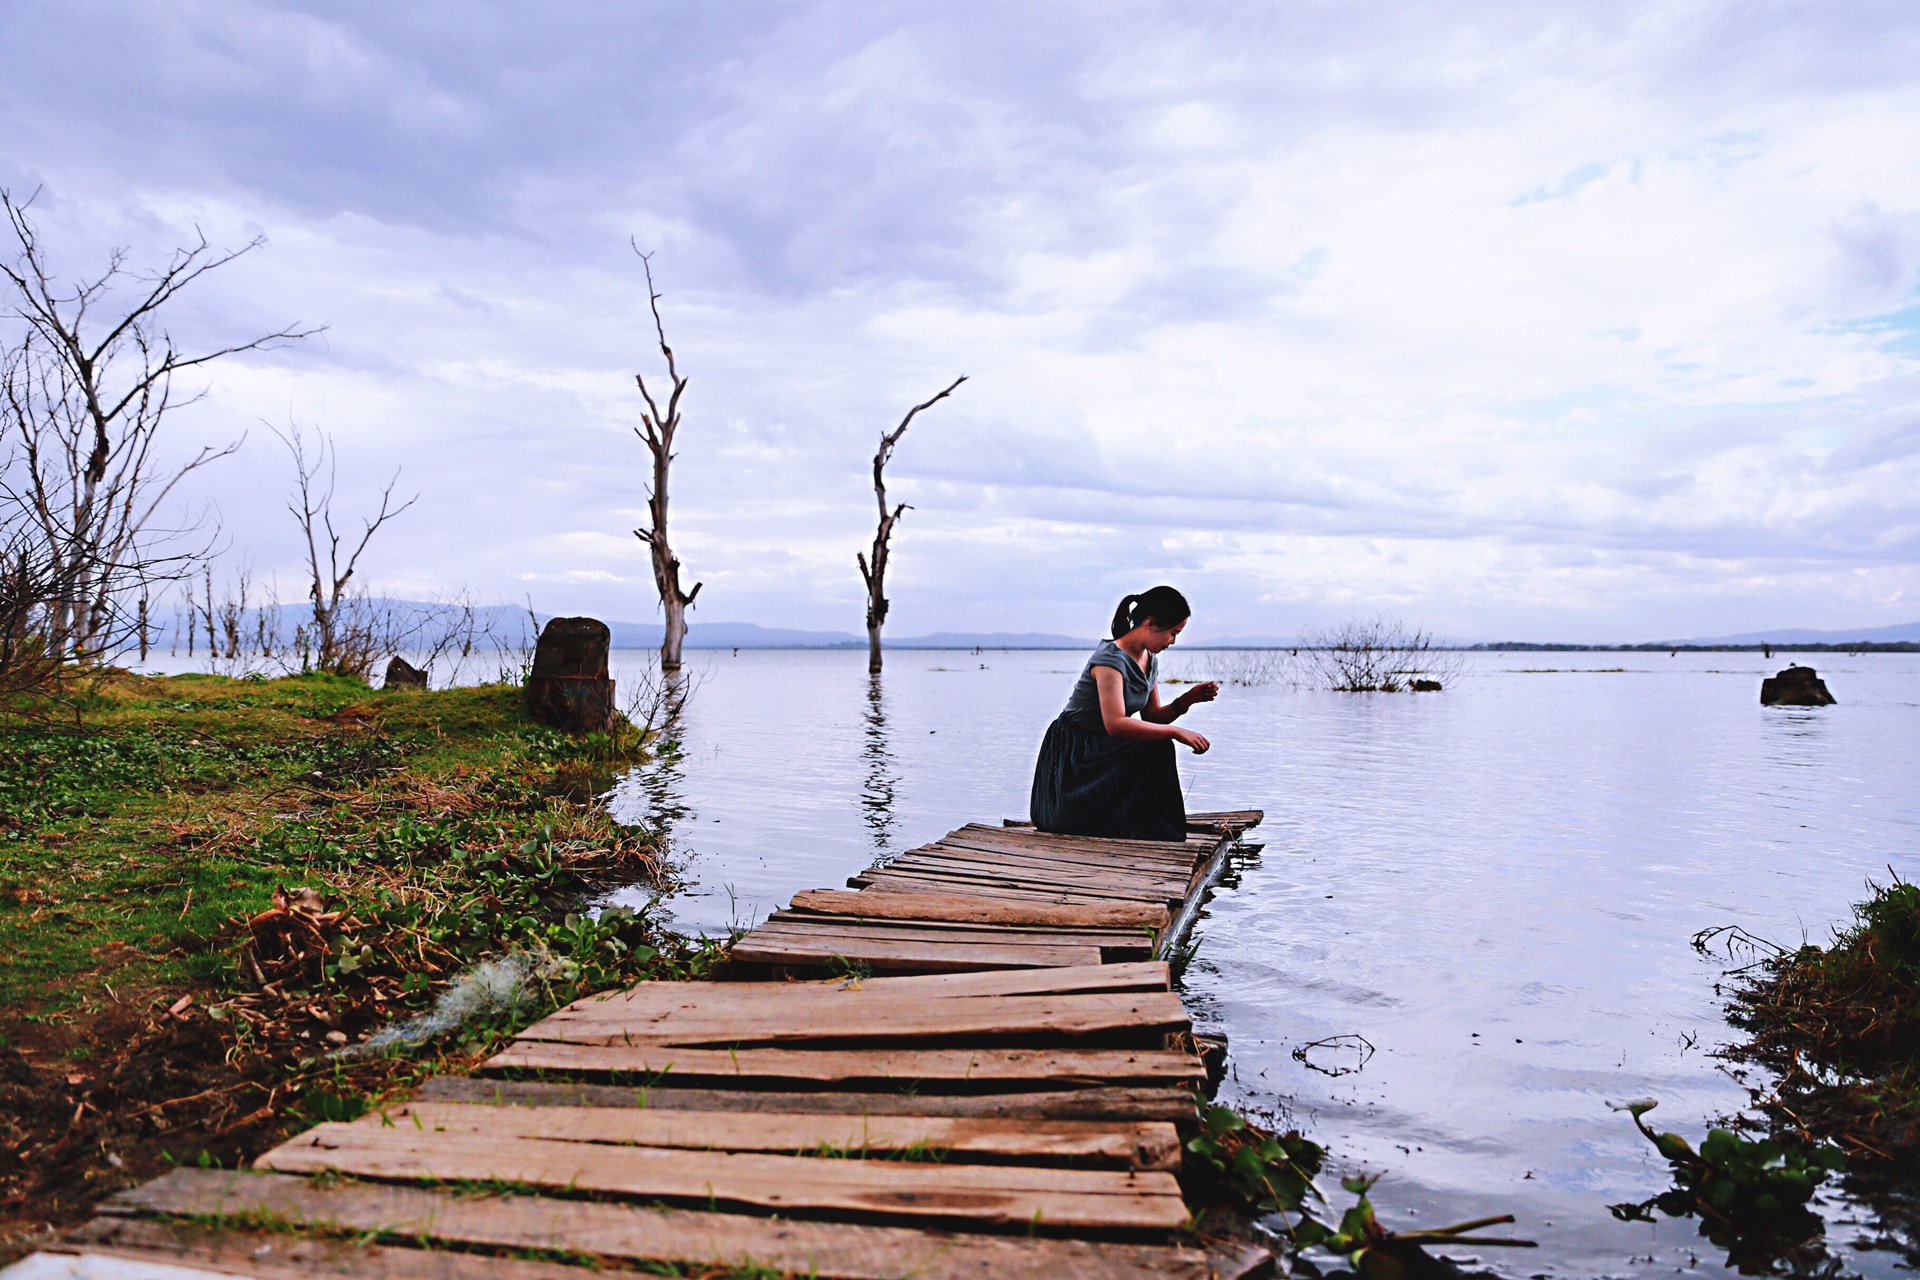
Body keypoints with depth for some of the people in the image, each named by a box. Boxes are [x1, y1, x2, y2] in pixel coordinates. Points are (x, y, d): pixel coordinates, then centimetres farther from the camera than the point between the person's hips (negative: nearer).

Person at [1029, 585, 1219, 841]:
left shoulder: (1151, 661, 6)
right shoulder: (1111, 659, -23)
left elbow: (1152, 717, 10)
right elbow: (1115, 723, -33)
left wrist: (1188, 699, -7)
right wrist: (1175, 732, -31)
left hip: (1102, 751, 9)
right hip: (1070, 759, -9)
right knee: (1154, 750, -25)